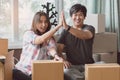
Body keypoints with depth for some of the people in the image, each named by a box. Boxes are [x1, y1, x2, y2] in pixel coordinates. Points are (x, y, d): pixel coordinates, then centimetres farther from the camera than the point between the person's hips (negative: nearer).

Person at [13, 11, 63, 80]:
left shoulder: (50, 38, 11)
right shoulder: (28, 34, 1)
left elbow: (51, 48, -12)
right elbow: (41, 39, -18)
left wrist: (55, 55, -37)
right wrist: (59, 25, -23)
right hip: (24, 70, -2)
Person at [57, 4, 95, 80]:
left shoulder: (89, 28, 4)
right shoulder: (65, 32, 11)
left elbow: (85, 36, -21)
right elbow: (59, 49, 3)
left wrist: (67, 27, -37)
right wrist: (63, 59, -20)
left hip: (87, 65, 0)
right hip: (72, 66, 1)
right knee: (65, 73, -34)